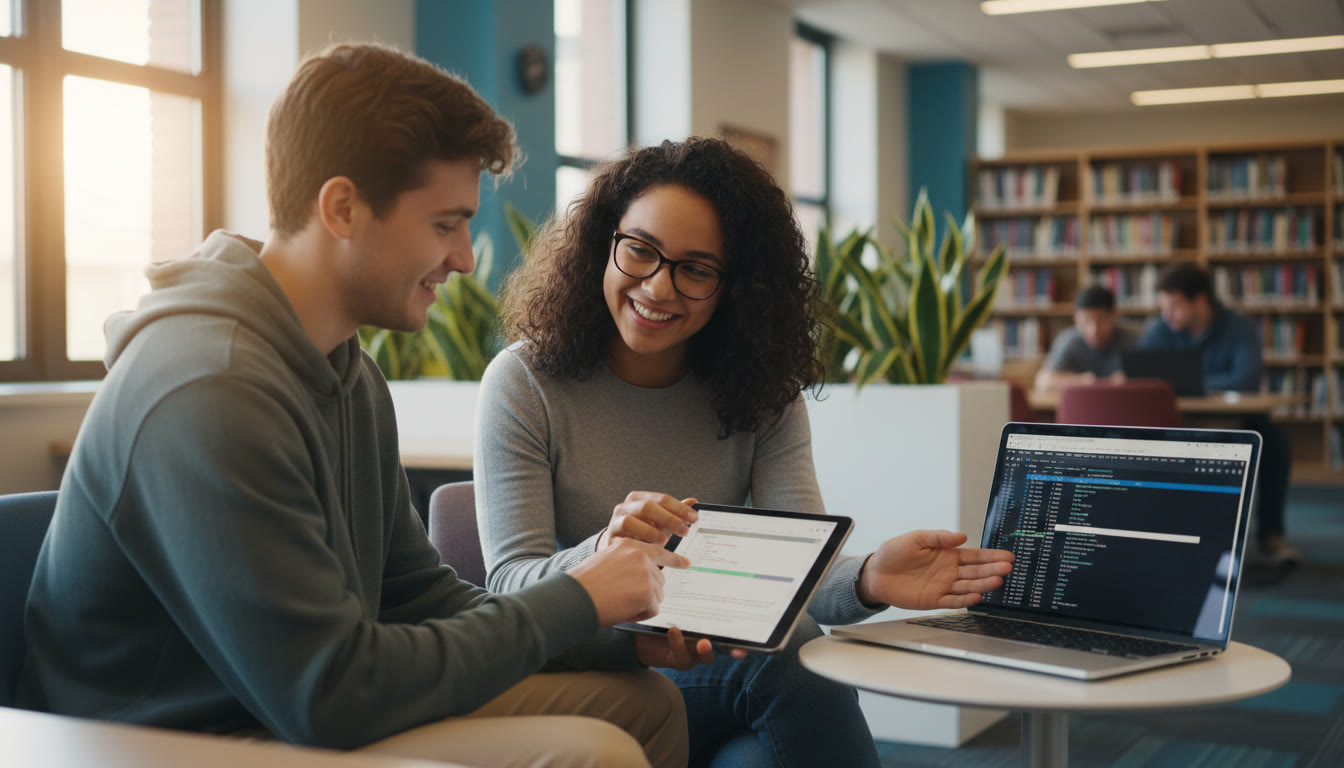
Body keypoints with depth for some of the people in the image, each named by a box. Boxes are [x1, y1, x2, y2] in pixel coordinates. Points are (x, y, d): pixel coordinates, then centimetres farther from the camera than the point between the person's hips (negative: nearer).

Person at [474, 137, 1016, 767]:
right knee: (790, 666, -30)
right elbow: (511, 585, -12)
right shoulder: (524, 384, -5)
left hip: (722, 677, 4)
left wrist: (867, 580, -35)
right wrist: (601, 557, -35)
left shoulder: (762, 392, 3)